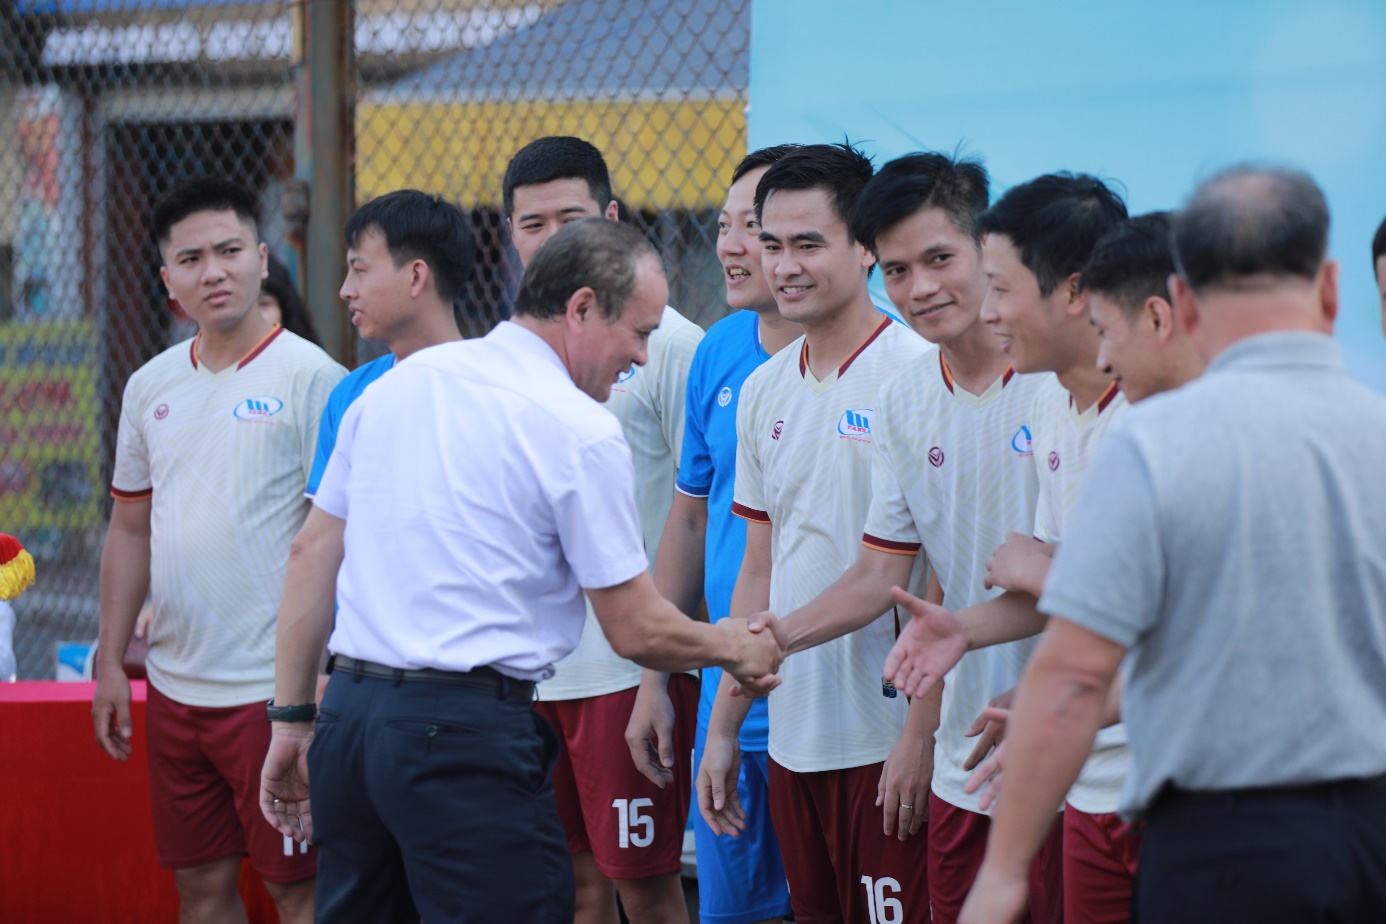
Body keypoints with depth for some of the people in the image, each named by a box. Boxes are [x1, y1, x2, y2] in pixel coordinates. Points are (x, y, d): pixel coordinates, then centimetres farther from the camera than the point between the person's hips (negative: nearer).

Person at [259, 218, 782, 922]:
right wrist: (736, 648, 16)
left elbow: (312, 553, 14)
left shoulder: (396, 384, 12)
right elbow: (637, 633, -4)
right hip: (466, 733, -7)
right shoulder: (582, 432, -7)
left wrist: (291, 720, 17)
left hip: (347, 713, 7)